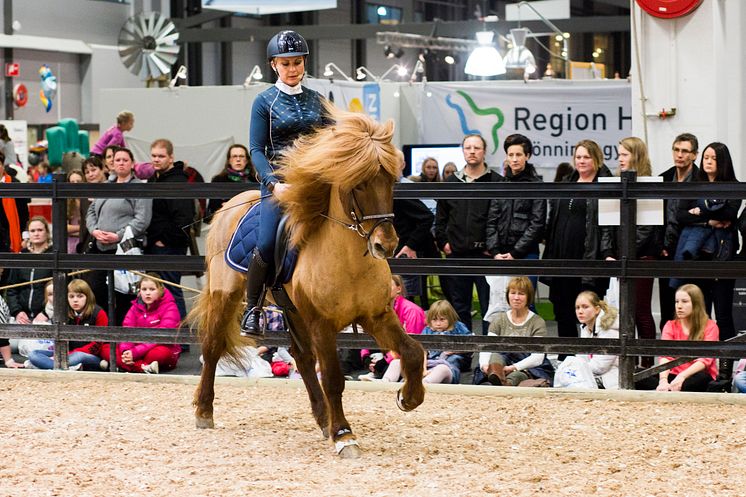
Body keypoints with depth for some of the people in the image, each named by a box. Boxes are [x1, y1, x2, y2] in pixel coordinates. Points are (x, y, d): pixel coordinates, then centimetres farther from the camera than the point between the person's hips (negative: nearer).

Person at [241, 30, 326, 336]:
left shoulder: (317, 100, 14)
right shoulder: (265, 102, 3)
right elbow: (256, 150, -2)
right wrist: (273, 183, -16)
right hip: (279, 180, -4)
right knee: (267, 245, -22)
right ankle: (251, 309, -5)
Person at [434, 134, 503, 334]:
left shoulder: (497, 182, -2)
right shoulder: (451, 183, 11)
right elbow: (440, 217, 17)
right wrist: (442, 242, 8)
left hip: (485, 255, -4)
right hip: (457, 254, 4)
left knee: (489, 306, -2)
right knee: (459, 307, 10)